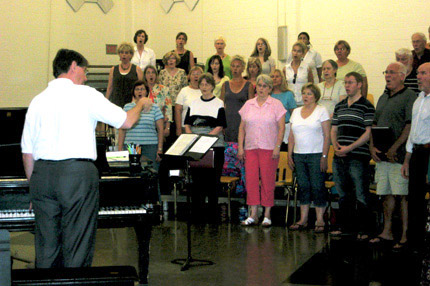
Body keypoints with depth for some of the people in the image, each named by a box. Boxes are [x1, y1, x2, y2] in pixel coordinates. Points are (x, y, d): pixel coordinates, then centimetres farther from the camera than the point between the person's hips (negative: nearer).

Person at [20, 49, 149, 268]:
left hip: (42, 173, 5)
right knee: (77, 247, 0)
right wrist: (141, 104, 24)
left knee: (46, 245, 10)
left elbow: (27, 152, 13)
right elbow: (126, 122, 4)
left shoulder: (37, 100, 13)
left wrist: (34, 185, 22)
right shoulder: (86, 94, 0)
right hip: (77, 172, -5)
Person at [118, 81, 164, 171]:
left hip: (150, 147, -1)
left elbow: (160, 130, 6)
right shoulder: (127, 107, 12)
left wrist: (160, 149, -2)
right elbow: (122, 130, 12)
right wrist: (120, 148, 6)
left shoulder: (154, 108, 8)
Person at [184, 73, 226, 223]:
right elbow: (187, 124, 11)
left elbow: (220, 126, -7)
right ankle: (196, 213, 11)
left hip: (214, 147, -4)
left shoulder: (219, 104, 1)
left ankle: (212, 214, 3)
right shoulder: (194, 103, 13)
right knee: (196, 179, 5)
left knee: (212, 180, -3)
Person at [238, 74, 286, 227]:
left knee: (268, 181, -2)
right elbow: (242, 127, 12)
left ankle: (267, 215, 7)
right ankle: (253, 215, 5)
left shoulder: (276, 105, 2)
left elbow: (281, 128, -2)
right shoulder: (248, 104, 11)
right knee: (251, 179, -1)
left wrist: (277, 147, -11)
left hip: (269, 148, -3)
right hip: (251, 148, 3)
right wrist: (240, 147, 5)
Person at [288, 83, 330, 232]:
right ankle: (303, 220, 13)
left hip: (316, 154, -5)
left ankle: (320, 220, 3)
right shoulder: (296, 112, 14)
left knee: (318, 187, -4)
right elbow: (292, 136, 16)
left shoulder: (321, 111, -1)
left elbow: (327, 136, -6)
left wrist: (324, 156, -12)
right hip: (299, 155, 5)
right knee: (303, 186, 7)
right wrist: (289, 155, 9)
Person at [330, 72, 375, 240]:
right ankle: (344, 226, 23)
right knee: (342, 194, 13)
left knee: (361, 195, -3)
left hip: (358, 157, -6)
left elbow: (368, 133, -9)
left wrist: (349, 148, -14)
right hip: (339, 157, 6)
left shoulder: (367, 106, -4)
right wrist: (336, 146, -1)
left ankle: (363, 230, 4)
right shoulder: (339, 106, 16)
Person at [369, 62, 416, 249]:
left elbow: (410, 126, -15)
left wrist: (394, 148, -17)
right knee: (386, 194, 11)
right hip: (381, 156, 7)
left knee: (402, 195, -6)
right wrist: (372, 146, 6)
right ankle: (386, 233, 19)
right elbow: (375, 124, 20)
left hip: (399, 156, -7)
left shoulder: (409, 97, -7)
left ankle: (405, 236, -2)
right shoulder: (383, 98, 19)